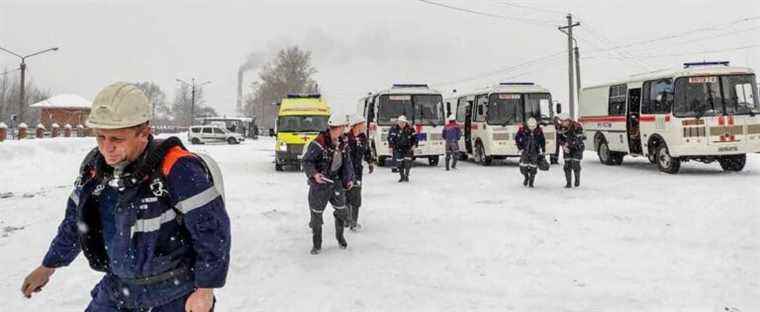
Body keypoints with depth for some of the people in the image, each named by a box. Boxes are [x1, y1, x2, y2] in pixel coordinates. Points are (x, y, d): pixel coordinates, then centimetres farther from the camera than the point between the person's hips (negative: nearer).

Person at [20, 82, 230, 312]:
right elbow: (75, 222, 15)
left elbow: (213, 230, -20)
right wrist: (48, 267, 24)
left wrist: (205, 290, -15)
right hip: (119, 288, 6)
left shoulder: (177, 170, -25)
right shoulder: (94, 166, -3)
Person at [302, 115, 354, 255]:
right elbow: (306, 161, -17)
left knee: (341, 211, 12)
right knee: (316, 214, 4)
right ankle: (317, 244, 22)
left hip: (336, 181, 6)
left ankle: (340, 236, 38)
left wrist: (349, 178, 4)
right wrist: (314, 174, -32)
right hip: (319, 182, -6)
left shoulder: (343, 143, 0)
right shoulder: (318, 143, -22)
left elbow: (347, 162, 11)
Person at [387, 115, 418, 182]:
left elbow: (414, 137, 5)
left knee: (408, 162, -7)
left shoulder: (410, 128, -3)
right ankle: (402, 176, 14)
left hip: (408, 148, 0)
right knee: (400, 163, -1)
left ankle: (406, 176, 10)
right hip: (398, 148, 0)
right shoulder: (394, 129, -6)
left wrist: (414, 145, -4)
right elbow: (390, 137, -5)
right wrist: (391, 146, -9)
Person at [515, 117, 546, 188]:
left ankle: (531, 181, 14)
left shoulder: (539, 131, -5)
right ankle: (526, 177, 24)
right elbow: (517, 138, 1)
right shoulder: (523, 129, -11)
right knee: (523, 166, -7)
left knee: (533, 167, -3)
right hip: (525, 150, -1)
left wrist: (542, 151, 7)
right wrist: (520, 148, -3)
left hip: (535, 151, 1)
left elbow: (542, 141, 8)